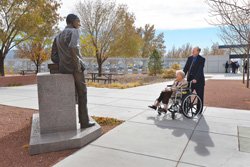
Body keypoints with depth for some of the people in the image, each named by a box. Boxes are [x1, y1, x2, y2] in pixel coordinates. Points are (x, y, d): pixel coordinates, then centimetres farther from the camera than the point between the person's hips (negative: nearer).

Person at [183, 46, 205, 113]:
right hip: (190, 80, 5)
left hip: (198, 81, -4)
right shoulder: (189, 58, 7)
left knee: (200, 96, 6)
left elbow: (200, 70, -20)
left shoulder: (202, 59, -9)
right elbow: (186, 68, 6)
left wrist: (195, 79, -30)